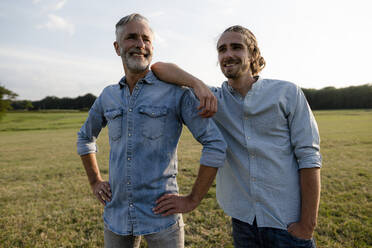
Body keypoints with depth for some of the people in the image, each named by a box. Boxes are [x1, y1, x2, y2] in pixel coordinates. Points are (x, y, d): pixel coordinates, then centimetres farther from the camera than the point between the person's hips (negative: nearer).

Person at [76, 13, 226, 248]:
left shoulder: (175, 92, -10)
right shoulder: (108, 96, 5)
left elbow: (216, 144, -12)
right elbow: (85, 137, 22)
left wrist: (192, 200, -11)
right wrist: (95, 182, 14)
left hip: (161, 217, -4)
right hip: (116, 217, 4)